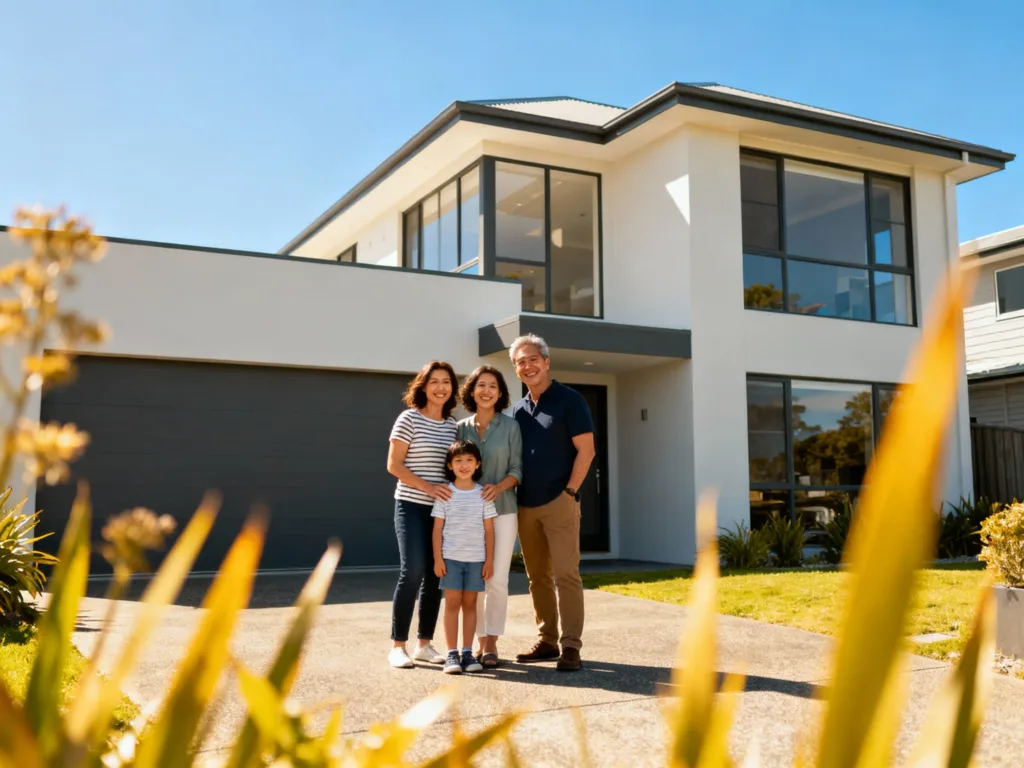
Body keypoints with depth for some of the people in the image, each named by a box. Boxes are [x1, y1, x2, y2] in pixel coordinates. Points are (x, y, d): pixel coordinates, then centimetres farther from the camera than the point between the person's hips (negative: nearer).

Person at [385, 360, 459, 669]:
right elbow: (393, 465, -8)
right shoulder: (409, 418, -5)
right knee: (412, 571, -12)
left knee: (435, 575, 6)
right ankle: (397, 646, -2)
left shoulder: (453, 425, 10)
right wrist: (427, 486, -17)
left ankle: (424, 644, 16)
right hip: (412, 506, -5)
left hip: (443, 508, 5)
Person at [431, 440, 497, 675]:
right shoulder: (445, 493, 0)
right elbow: (437, 528, 0)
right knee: (452, 603, -1)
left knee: (470, 604, 7)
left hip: (476, 558, 2)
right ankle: (452, 654, 1)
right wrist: (437, 558, -5)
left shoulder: (483, 494, 3)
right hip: (451, 557, -1)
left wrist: (489, 559, 1)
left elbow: (489, 529, 5)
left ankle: (467, 653, 12)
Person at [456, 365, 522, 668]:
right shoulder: (462, 428, 7)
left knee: (497, 579, -4)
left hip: (502, 510, -2)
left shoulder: (510, 426, 1)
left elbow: (517, 469, 0)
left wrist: (498, 487, -19)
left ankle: (492, 643, 6)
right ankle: (481, 641, 14)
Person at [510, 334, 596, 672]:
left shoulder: (569, 400, -3)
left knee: (565, 574, -8)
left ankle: (571, 646, -4)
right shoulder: (518, 410, 14)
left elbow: (586, 450, -8)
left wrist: (570, 491, -13)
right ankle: (547, 641, 18)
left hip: (558, 503, -6)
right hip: (526, 506, 6)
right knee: (537, 577, 10)